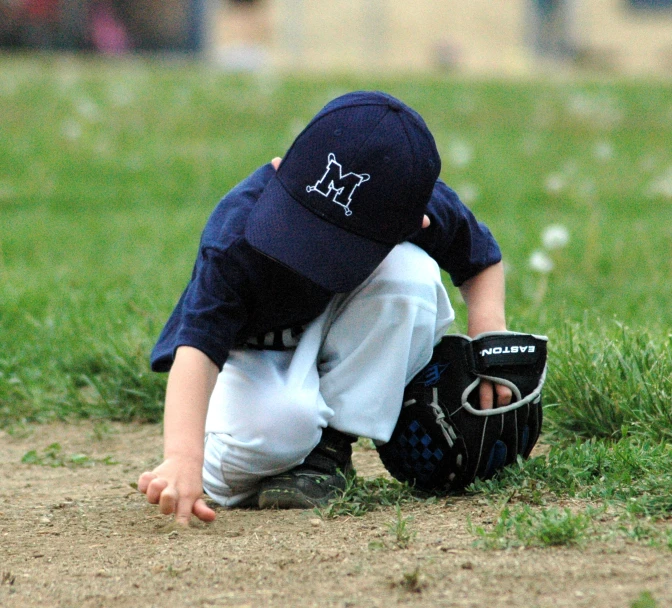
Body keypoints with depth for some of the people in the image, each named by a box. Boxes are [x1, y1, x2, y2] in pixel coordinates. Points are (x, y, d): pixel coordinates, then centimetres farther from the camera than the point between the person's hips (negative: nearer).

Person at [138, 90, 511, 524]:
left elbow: (482, 256, -1)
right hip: (254, 355, -4)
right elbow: (197, 345, -45)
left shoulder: (424, 208, -25)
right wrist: (183, 458, -60)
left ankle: (331, 447, -18)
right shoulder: (238, 232, -35)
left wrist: (489, 331, -22)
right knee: (277, 423, -41)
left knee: (412, 274, -29)